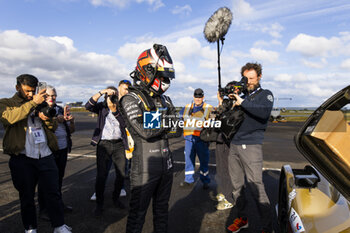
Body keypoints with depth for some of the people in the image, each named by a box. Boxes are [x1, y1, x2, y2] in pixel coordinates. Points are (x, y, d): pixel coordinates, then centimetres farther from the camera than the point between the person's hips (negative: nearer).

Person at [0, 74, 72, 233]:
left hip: (45, 155, 3)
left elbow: (53, 127, 17)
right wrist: (33, 102, -23)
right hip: (22, 158, -2)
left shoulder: (40, 104, 16)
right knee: (27, 196, 11)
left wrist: (47, 118, -5)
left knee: (53, 193, 4)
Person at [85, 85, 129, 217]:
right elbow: (88, 106, -12)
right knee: (101, 176, -3)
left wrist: (115, 110, -17)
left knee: (121, 174, 6)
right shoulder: (102, 107, 7)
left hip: (119, 144, 2)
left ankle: (116, 198, 29)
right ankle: (99, 204, 13)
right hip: (104, 144, -2)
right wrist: (101, 92, -17)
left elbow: (124, 123, -6)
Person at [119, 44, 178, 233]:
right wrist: (166, 120, -14)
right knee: (138, 212, 8)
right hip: (145, 165, -7)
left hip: (166, 163, 7)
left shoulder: (164, 99, 10)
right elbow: (145, 131, -24)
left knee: (162, 209, 22)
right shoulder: (131, 99, -12)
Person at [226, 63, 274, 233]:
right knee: (237, 185, 11)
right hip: (234, 145, 5)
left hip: (251, 146, -5)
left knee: (255, 187, -6)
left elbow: (265, 112, -17)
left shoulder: (265, 94, 5)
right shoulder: (241, 94, 18)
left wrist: (243, 103, -17)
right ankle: (242, 218, 28)